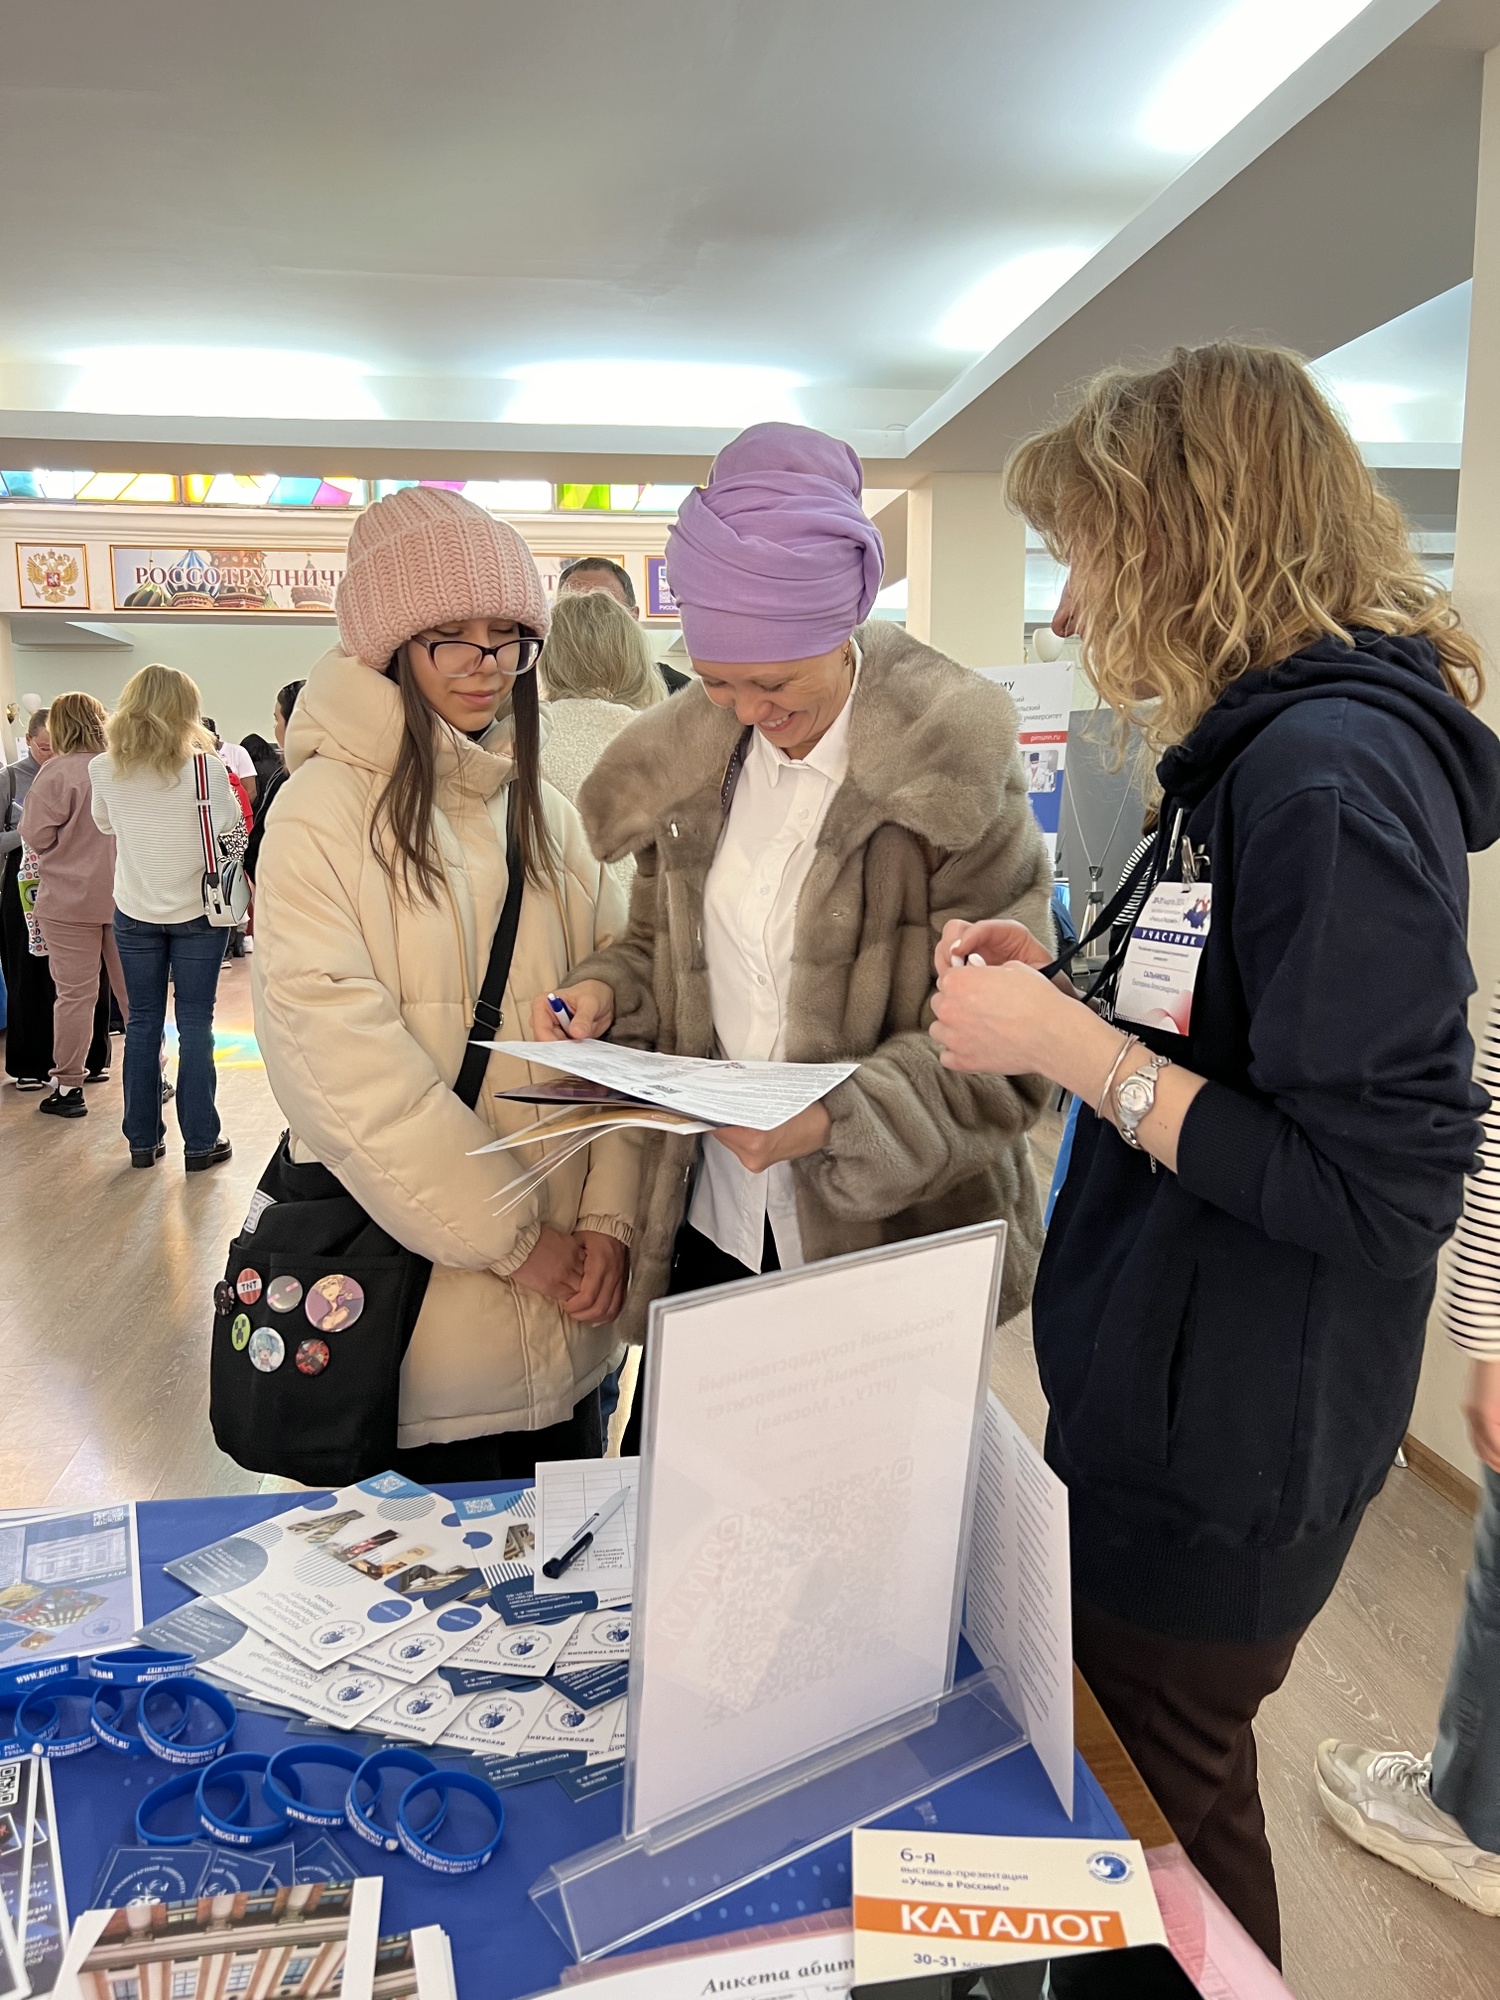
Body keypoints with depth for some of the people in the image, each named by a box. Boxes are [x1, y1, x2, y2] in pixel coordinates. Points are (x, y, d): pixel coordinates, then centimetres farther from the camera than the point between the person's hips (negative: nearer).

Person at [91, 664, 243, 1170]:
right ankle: (199, 1142, 7)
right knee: (194, 1022, 4)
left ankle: (143, 1140, 18)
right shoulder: (206, 767, -14)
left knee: (142, 1022, 11)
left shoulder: (105, 770, -3)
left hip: (134, 912, 3)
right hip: (197, 909, -3)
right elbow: (231, 834, -8)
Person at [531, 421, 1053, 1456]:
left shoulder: (952, 761, -15)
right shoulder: (690, 758, 3)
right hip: (712, 1220, 5)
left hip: (887, 1241, -4)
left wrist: (834, 1116, -29)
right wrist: (604, 991, -6)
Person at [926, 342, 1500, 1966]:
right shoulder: (1262, 746, 8)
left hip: (1225, 1456, -9)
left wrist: (1066, 1046, -23)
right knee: (1134, 1774, 25)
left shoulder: (1334, 769, -23)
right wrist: (1070, 987, 2)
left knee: (1162, 1815, 14)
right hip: (1168, 1407, 9)